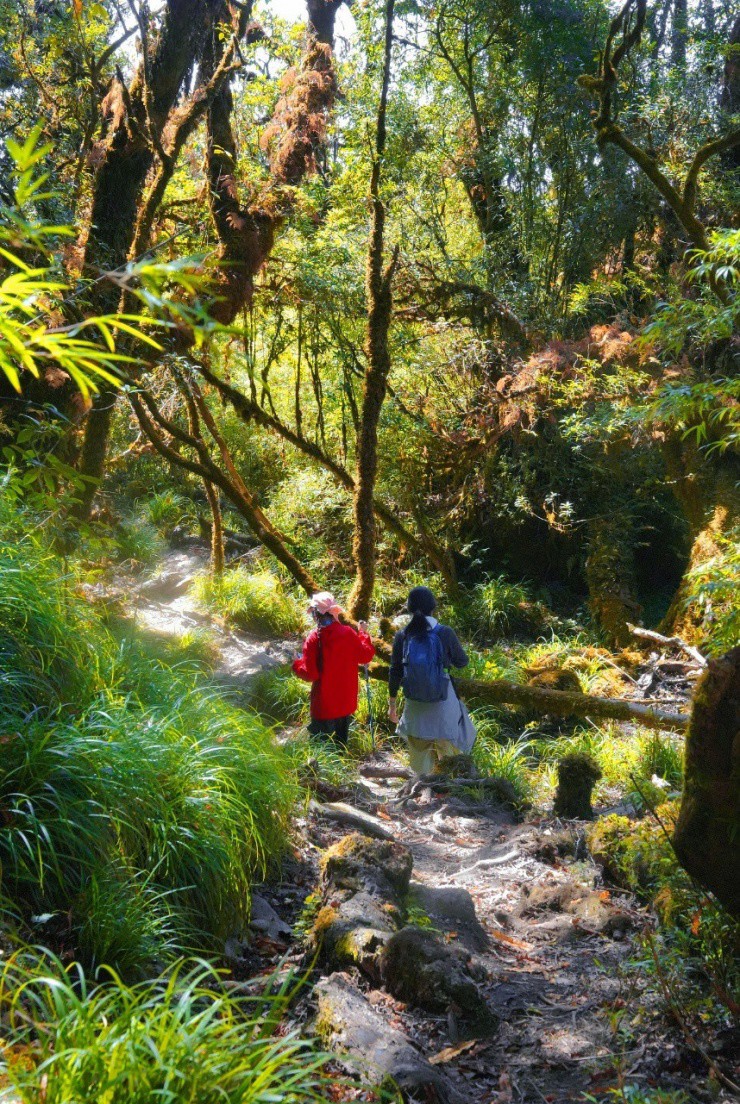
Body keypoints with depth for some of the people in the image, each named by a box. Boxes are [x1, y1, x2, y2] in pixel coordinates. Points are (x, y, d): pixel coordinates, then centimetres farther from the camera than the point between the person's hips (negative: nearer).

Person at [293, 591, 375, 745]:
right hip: (347, 701, 4)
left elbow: (309, 674, -18)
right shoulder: (348, 632, -8)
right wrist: (363, 634, 16)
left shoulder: (314, 639, -18)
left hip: (324, 703, -4)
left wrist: (297, 664, 1)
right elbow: (366, 656, 3)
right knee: (341, 741, 21)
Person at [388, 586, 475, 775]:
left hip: (414, 705, 3)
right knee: (450, 752, 12)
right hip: (442, 702, -2)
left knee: (419, 754, 17)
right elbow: (462, 662, 2)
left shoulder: (402, 636, -5)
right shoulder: (445, 633, -12)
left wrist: (392, 704, 11)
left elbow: (395, 673, 0)